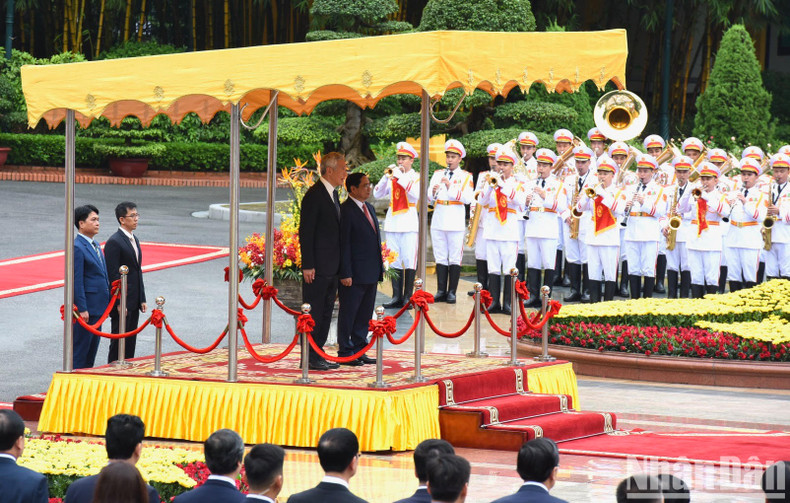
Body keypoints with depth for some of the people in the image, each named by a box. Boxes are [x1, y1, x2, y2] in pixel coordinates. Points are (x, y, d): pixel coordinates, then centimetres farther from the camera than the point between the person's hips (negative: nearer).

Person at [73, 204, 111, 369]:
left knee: (92, 348, 14)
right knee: (80, 348, -4)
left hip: (98, 308, 10)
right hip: (86, 307, -10)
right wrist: (82, 309, -21)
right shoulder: (77, 247, -15)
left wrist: (107, 302, 18)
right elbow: (76, 280, -18)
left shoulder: (95, 245, 15)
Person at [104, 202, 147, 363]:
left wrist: (142, 299, 15)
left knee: (131, 340, 10)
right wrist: (119, 304, -19)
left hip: (134, 302, 8)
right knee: (119, 342, -4)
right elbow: (113, 275, -16)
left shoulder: (134, 240, 15)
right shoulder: (114, 242, -13)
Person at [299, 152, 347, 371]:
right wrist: (308, 266, -19)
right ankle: (309, 358, -1)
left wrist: (340, 265, 18)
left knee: (326, 312, 12)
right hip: (317, 267, -9)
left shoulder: (333, 194, 15)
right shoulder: (314, 195, -14)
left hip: (332, 267, 9)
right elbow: (305, 232, -16)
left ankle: (318, 355, 19)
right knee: (313, 312, -5)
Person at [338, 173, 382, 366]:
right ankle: (345, 352, 6)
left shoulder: (369, 208, 16)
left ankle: (359, 350, 20)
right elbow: (343, 244, -15)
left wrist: (380, 267, 17)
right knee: (348, 313, 0)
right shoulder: (345, 210, -12)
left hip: (370, 274, 8)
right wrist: (345, 274, -18)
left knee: (365, 314, 12)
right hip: (354, 274, -8)